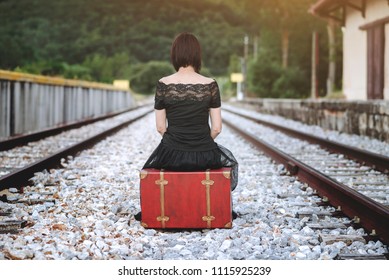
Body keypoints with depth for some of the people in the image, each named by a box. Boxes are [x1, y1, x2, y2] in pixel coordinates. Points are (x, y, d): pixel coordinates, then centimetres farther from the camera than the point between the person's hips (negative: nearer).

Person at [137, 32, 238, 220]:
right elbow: (216, 128, -5)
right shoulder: (210, 85, -7)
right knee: (230, 161, 38)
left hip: (171, 156, 1)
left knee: (151, 165, 40)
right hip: (205, 156, 0)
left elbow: (160, 127, -1)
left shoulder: (163, 84, -6)